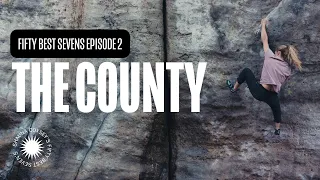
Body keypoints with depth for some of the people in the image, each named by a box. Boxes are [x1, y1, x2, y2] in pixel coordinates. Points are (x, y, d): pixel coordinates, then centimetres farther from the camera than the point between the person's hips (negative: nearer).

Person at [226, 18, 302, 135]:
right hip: (272, 97, 2)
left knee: (246, 71, 23)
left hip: (259, 91, -2)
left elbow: (264, 40, 11)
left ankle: (234, 88, 37)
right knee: (277, 109, 37)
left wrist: (263, 25, 24)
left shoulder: (270, 57, -1)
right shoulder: (288, 69, 6)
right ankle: (277, 130, 51)